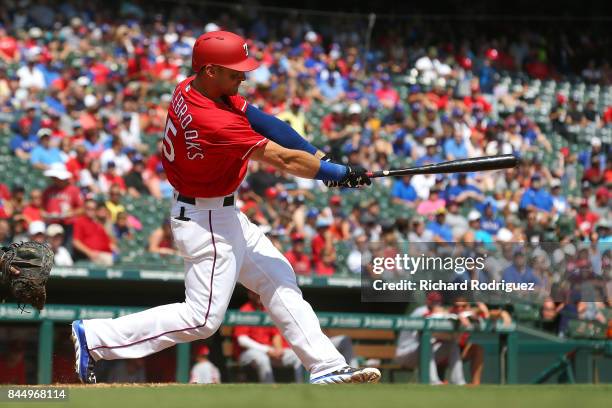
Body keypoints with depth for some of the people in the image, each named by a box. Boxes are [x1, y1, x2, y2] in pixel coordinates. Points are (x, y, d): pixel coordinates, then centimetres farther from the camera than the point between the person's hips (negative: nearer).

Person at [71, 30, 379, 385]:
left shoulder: (190, 89, -4)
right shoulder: (215, 123, -31)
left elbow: (260, 120, -6)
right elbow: (284, 160, -24)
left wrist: (319, 158, -13)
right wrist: (340, 174, -13)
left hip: (224, 214, 11)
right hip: (207, 223, -11)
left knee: (280, 281, 13)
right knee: (203, 319, -6)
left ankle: (327, 368, 18)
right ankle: (94, 337, -1)